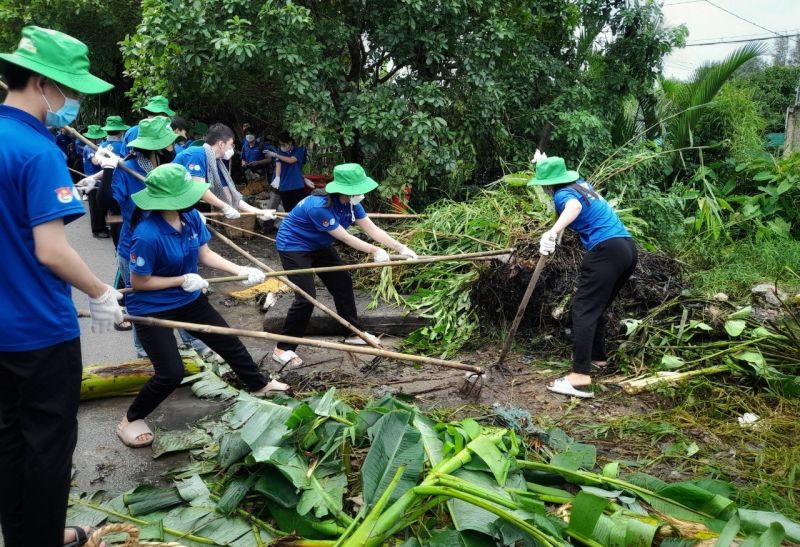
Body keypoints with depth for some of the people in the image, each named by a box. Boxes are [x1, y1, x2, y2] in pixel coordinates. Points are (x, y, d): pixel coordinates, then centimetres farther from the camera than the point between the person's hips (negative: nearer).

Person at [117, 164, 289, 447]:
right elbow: (138, 282, -21)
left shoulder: (191, 217, -13)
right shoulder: (148, 235, -32)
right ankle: (130, 420, 16)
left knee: (229, 342, 17)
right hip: (152, 309, -7)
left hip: (189, 300, 7)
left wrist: (241, 270, -11)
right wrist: (183, 280, -23)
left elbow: (206, 255, 0)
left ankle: (259, 385, 41)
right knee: (171, 373, -10)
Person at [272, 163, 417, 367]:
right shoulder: (319, 206, -35)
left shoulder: (351, 202, -11)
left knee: (343, 283, 10)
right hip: (293, 246, -9)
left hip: (318, 245, 9)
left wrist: (401, 248, -17)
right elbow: (345, 238, -29)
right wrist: (374, 251, -23)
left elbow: (372, 229, -11)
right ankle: (282, 349, -3)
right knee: (306, 298, -16)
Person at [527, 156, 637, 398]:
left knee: (584, 309, -12)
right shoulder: (581, 184, 20)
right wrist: (545, 163, 57)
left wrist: (553, 232, -47)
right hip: (627, 248, 9)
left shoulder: (563, 194, -5)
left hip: (607, 251, -9)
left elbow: (574, 206, -32)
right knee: (597, 306, 23)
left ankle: (580, 376, -22)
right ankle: (596, 356, 35)